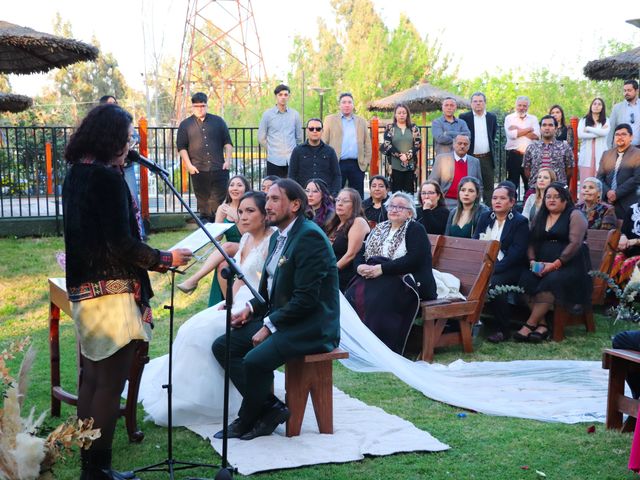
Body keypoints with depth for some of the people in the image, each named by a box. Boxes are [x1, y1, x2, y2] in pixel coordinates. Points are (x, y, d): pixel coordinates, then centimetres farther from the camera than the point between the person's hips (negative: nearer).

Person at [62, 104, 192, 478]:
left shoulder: (76, 175, 11)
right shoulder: (108, 178, -16)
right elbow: (121, 243, -19)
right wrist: (165, 259, -7)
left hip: (82, 290, 9)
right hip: (112, 291, -9)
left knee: (93, 379, 16)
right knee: (111, 384, -2)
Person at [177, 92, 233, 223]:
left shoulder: (218, 121, 11)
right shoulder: (185, 125, 8)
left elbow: (227, 142, 12)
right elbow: (181, 147, 5)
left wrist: (228, 160, 1)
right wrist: (189, 165, -4)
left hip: (219, 168, 0)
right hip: (198, 170, 0)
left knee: (219, 198, -1)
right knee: (203, 198, 3)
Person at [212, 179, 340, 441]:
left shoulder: (310, 237, -17)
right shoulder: (278, 237, 14)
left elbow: (305, 299, -22)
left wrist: (268, 327, -17)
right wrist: (251, 309, 4)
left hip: (311, 326, -10)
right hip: (279, 318, 10)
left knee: (255, 360, -28)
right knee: (222, 346, 0)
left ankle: (247, 420, -2)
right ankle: (270, 408, -1)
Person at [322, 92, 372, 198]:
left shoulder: (361, 121, 15)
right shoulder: (330, 120, 7)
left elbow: (367, 143, 14)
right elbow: (324, 142, 2)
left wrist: (367, 161, 3)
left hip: (358, 165, 2)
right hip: (337, 164, -2)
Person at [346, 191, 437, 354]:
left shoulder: (415, 230, 1)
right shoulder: (379, 228, 22)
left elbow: (414, 260, -15)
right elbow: (361, 252, 16)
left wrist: (382, 268, -20)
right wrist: (360, 266, -8)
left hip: (407, 281, -6)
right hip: (374, 276, 6)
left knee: (378, 298, -34)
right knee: (353, 294, -24)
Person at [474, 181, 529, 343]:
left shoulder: (520, 222, -1)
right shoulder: (484, 217, 17)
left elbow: (516, 253, -11)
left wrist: (493, 269, -22)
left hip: (510, 268, -5)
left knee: (493, 282, -34)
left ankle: (503, 329, -18)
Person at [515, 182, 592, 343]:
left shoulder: (575, 215, 0)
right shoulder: (540, 217, 19)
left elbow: (575, 243, -12)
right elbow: (531, 242, 12)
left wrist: (555, 264, -20)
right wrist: (533, 261, -8)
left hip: (570, 265, -5)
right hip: (542, 264, 5)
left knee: (551, 281, -36)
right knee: (526, 279, -27)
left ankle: (530, 325, -32)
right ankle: (541, 325, -28)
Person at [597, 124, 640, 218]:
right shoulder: (606, 154, 17)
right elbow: (599, 177, 11)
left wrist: (617, 193, -13)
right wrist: (607, 192, -8)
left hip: (628, 205, -4)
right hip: (607, 202, 4)